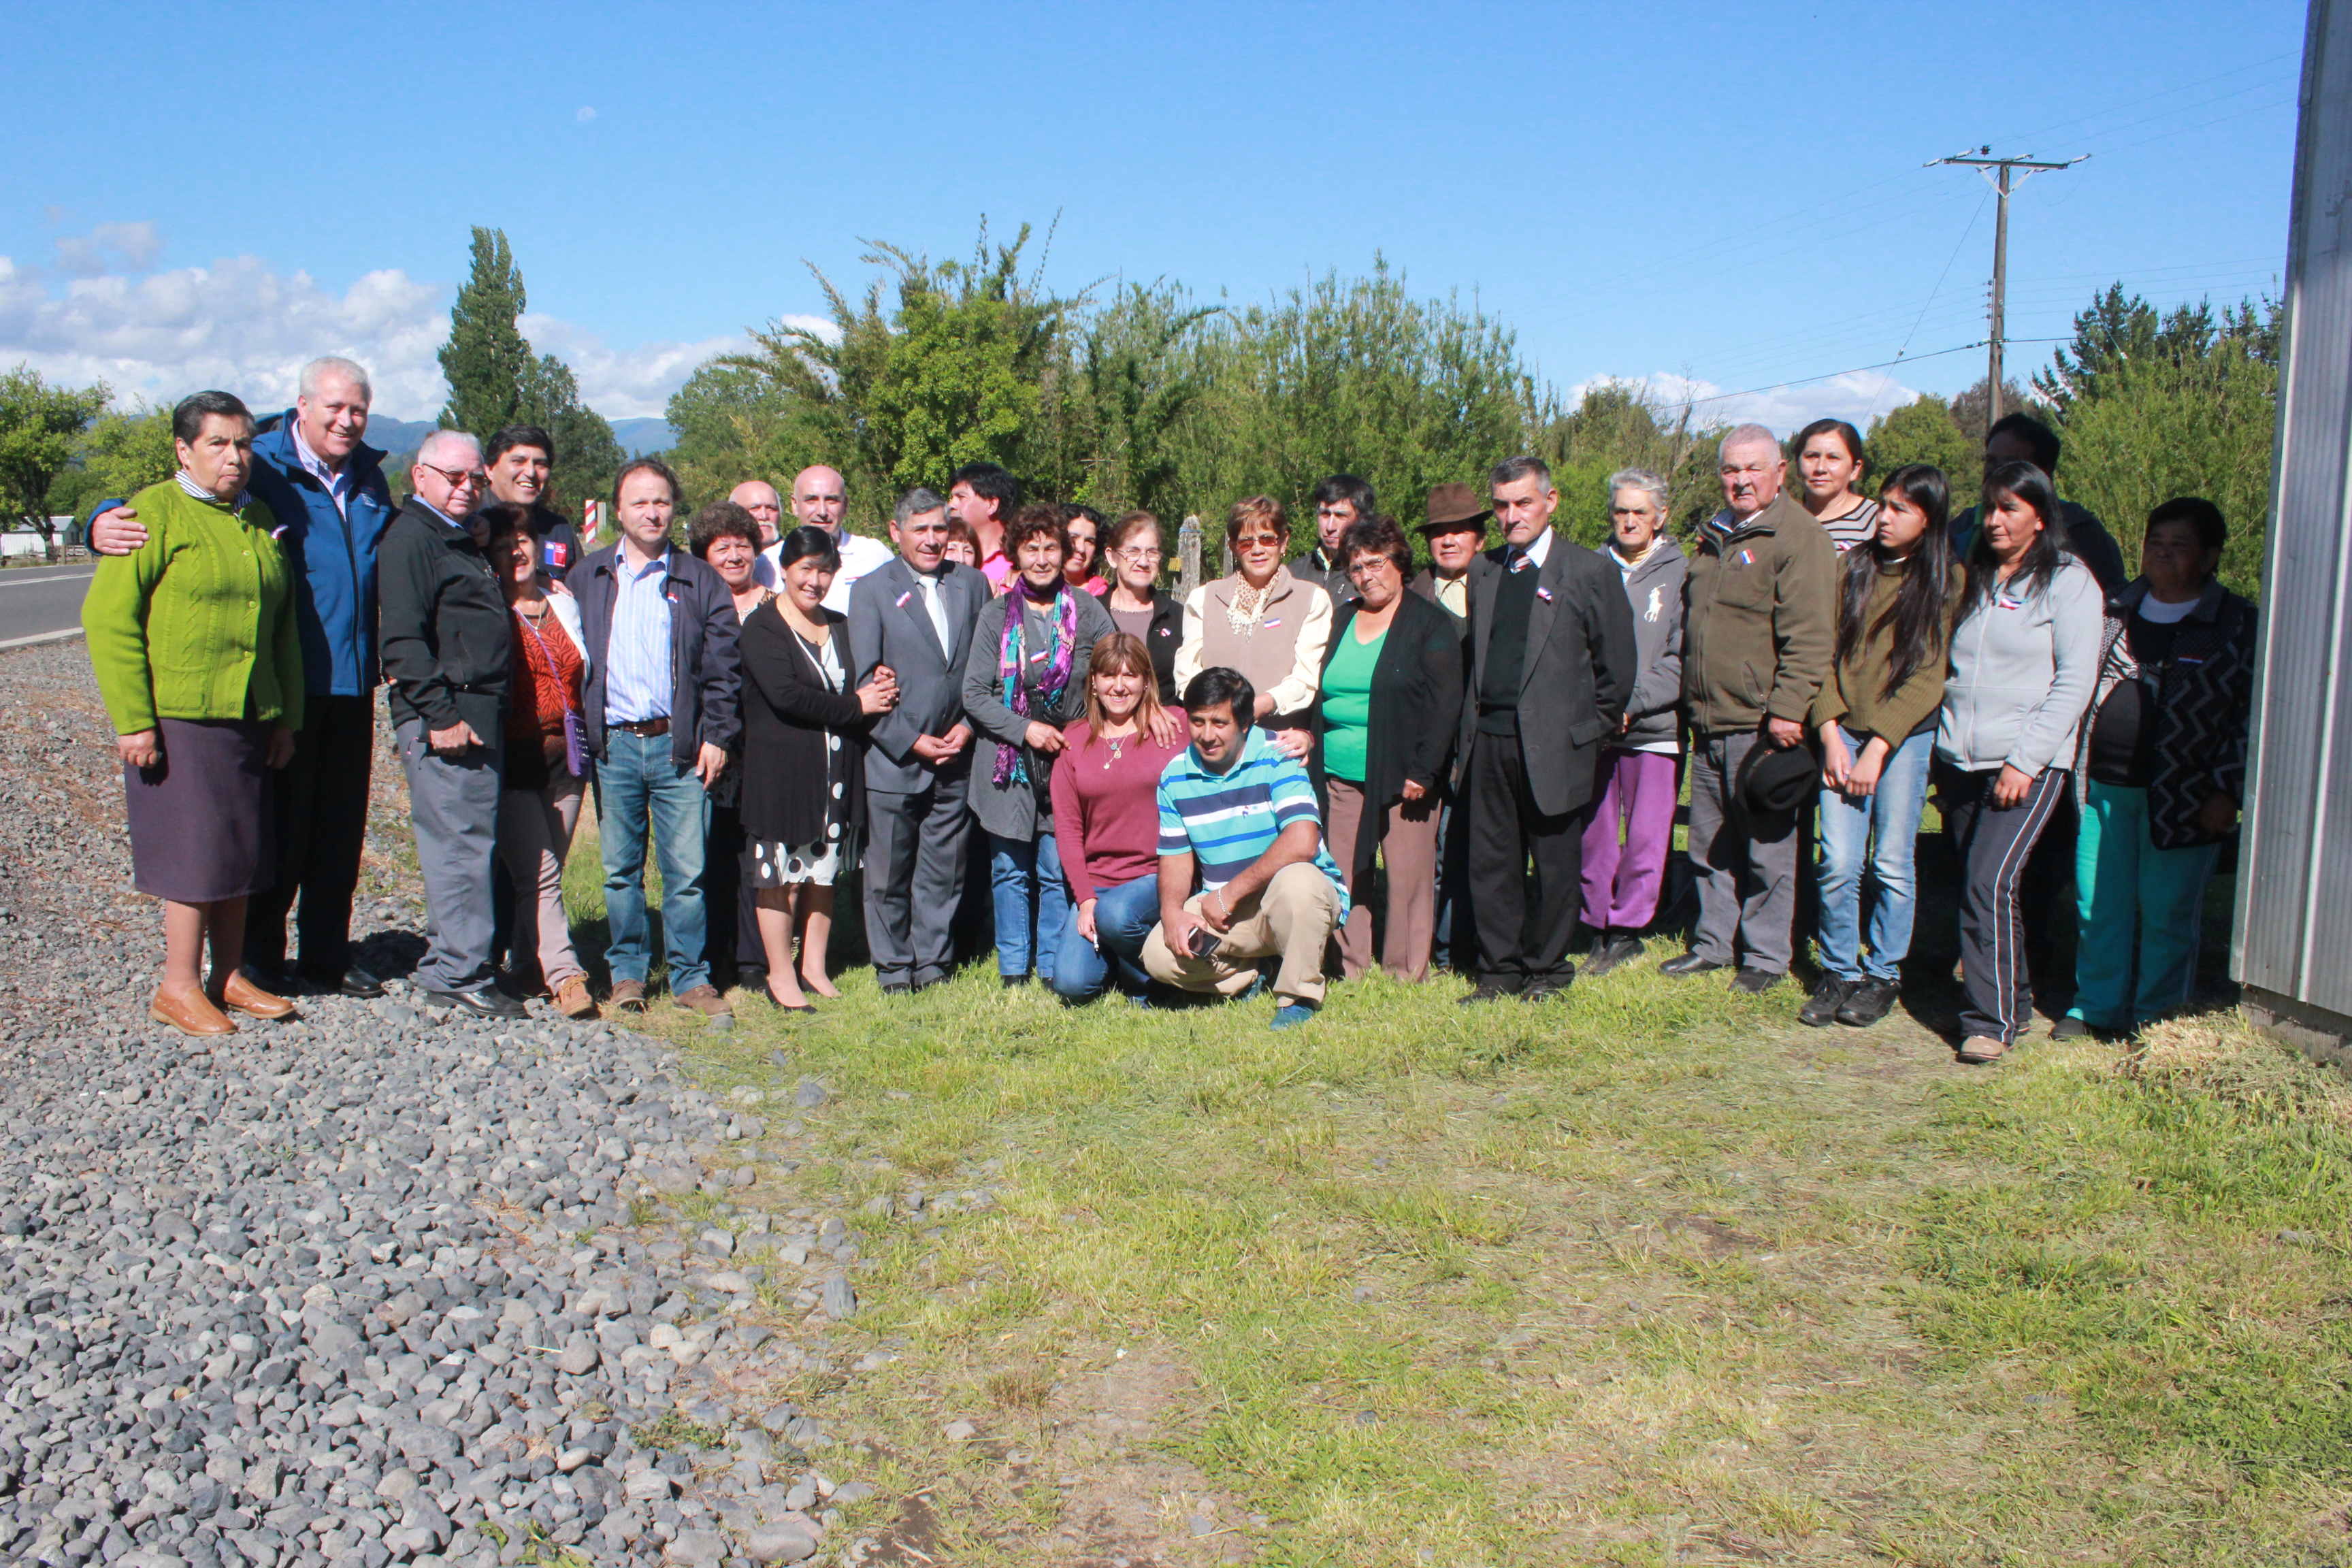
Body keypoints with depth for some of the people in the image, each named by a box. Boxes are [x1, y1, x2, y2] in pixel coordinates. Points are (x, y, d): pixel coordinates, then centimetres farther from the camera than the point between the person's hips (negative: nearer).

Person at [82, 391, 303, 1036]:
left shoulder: (260, 519, 14)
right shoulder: (155, 512, -6)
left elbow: (284, 626, 19)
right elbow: (107, 618, -11)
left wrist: (286, 716, 15)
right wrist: (132, 720, -15)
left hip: (249, 716, 6)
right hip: (178, 716, -6)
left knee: (243, 850, 9)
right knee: (197, 847, -3)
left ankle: (228, 977, 20)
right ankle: (178, 988, 8)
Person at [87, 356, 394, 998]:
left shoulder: (370, 478, 12)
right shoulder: (262, 469, -7)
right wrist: (107, 522, -28)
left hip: (352, 681, 6)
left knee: (340, 828, 12)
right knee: (277, 825, 2)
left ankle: (326, 957, 24)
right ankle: (259, 958, 17)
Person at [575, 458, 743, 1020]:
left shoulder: (701, 582, 7)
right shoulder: (588, 578, 12)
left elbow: (722, 667, 5)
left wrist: (718, 735, -2)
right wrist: (578, 732, 2)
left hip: (679, 743, -1)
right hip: (614, 743, 2)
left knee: (688, 869, -1)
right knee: (620, 869, 7)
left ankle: (690, 977, 10)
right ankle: (627, 973, 19)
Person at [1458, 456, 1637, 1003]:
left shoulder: (1588, 572, -2)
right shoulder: (1483, 571, 13)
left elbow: (1617, 661, 1)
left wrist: (1593, 727, 4)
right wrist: (1473, 721, 13)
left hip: (1554, 744, -4)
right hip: (1488, 738, 4)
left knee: (1556, 865, 5)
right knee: (1490, 861, 8)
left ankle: (1546, 971, 19)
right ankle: (1499, 971, 19)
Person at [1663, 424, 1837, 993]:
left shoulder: (1798, 536, -9)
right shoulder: (1714, 537, 17)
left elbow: (1809, 636, -16)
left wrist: (1787, 709, -22)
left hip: (1760, 725, -8)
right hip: (1709, 724, 8)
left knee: (1766, 849, 1)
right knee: (1710, 846, 15)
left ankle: (1766, 956, 11)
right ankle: (1714, 943, 26)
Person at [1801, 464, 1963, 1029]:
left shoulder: (1948, 582, 0)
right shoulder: (1854, 567, 9)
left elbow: (1931, 674, -6)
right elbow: (1825, 652, 6)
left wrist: (1879, 746, -11)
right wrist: (1830, 731, -5)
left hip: (1906, 735, -2)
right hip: (1843, 730, 2)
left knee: (1892, 864, 2)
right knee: (1838, 863, -3)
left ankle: (1883, 977, 18)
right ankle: (1838, 975, 12)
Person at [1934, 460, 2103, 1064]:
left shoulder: (2068, 582, -2)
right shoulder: (1974, 580, 16)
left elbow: (2074, 683, -8)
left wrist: (2025, 761, -14)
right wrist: (1941, 753, 13)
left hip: (2028, 765, -6)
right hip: (1960, 761, 6)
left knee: (1989, 884, -16)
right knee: (1975, 887, 8)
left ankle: (1991, 1021, -9)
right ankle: (2014, 1002, 23)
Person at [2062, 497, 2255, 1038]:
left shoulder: (2237, 625, -1)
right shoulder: (2115, 610, 11)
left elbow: (2250, 716, -4)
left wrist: (2227, 790, -10)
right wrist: (2072, 763, 13)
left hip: (2181, 795, -4)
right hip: (2102, 785, 4)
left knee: (2167, 913, 4)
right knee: (2097, 904, 9)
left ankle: (2155, 1019, 17)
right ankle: (2097, 1006, 23)